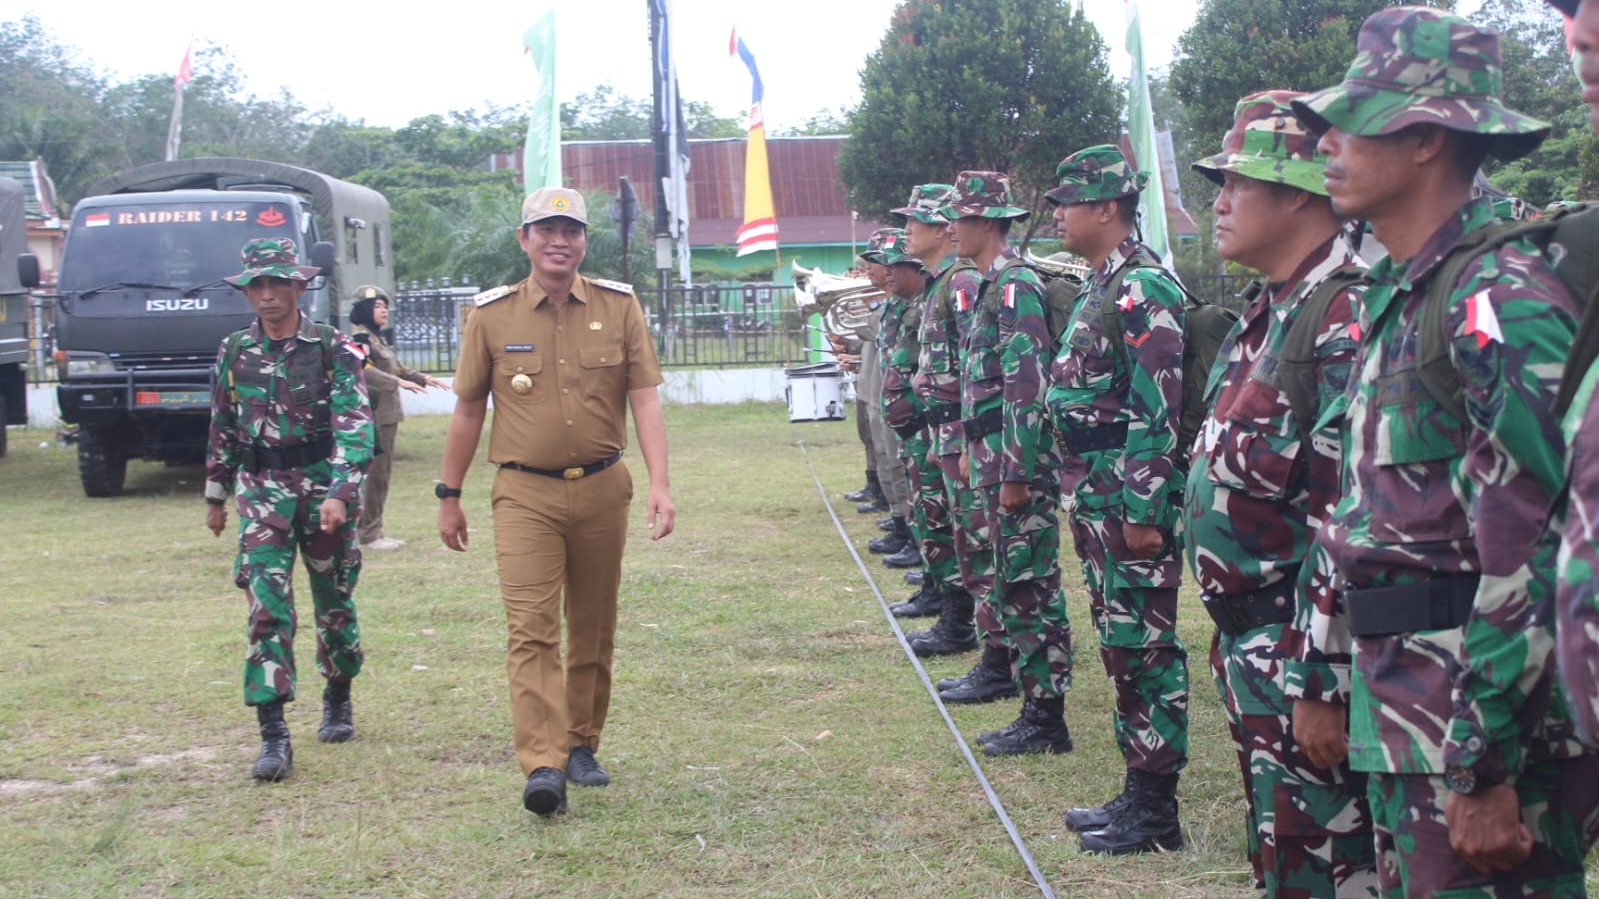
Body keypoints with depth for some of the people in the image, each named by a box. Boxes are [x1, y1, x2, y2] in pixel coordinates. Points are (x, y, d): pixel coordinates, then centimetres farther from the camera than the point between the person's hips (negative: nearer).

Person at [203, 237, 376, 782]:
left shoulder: (333, 350, -5)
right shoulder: (234, 352, 6)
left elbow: (354, 426, -13)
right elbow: (222, 430, 16)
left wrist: (339, 493, -25)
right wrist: (216, 496, 20)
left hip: (326, 488, -1)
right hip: (262, 492, 2)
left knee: (334, 602, 12)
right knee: (267, 606, -9)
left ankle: (338, 699, 36)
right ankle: (273, 735, -10)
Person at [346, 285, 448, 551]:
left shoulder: (377, 339, 19)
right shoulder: (360, 339, -12)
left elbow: (395, 368, 30)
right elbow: (364, 371, -28)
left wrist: (422, 378, 24)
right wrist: (399, 382, -35)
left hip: (387, 414, 10)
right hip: (373, 414, -10)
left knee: (382, 473, 12)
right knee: (374, 473, -8)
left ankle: (373, 531, 17)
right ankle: (368, 534, -3)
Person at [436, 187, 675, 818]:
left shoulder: (619, 307, 3)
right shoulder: (492, 314, 2)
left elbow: (645, 399, 0)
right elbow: (468, 410, 8)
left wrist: (659, 483, -11)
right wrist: (449, 496, 10)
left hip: (602, 490, 2)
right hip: (525, 493, -2)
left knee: (593, 629, 11)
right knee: (531, 628, -12)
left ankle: (582, 745, 26)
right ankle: (542, 767, -16)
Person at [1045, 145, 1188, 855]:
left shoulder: (1144, 289, -16)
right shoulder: (1101, 286, 16)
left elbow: (1157, 411, -21)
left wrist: (1145, 511, -23)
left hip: (1133, 497, -10)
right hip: (1097, 494, 10)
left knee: (1145, 648, -4)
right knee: (1119, 643, 14)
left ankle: (1155, 810, 3)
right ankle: (1137, 789, 22)